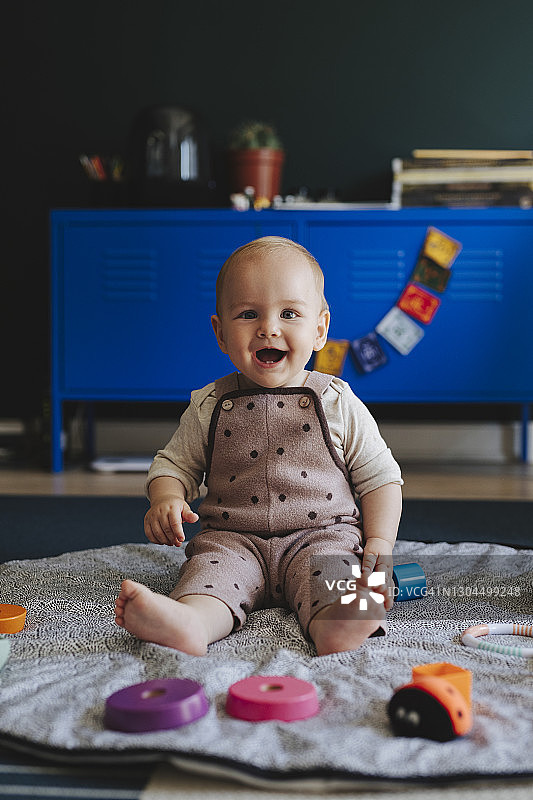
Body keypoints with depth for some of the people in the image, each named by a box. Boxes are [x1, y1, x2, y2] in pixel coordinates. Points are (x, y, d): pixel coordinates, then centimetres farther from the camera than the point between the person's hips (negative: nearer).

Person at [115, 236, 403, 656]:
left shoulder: (337, 402, 3)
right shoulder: (210, 406, 7)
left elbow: (380, 477, 8)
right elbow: (175, 463, 16)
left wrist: (379, 546, -5)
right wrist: (167, 500, -8)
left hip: (321, 533, 0)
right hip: (233, 539, 1)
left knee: (329, 567, -31)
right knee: (210, 567, -28)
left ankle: (332, 624, -59)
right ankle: (189, 621, -57)